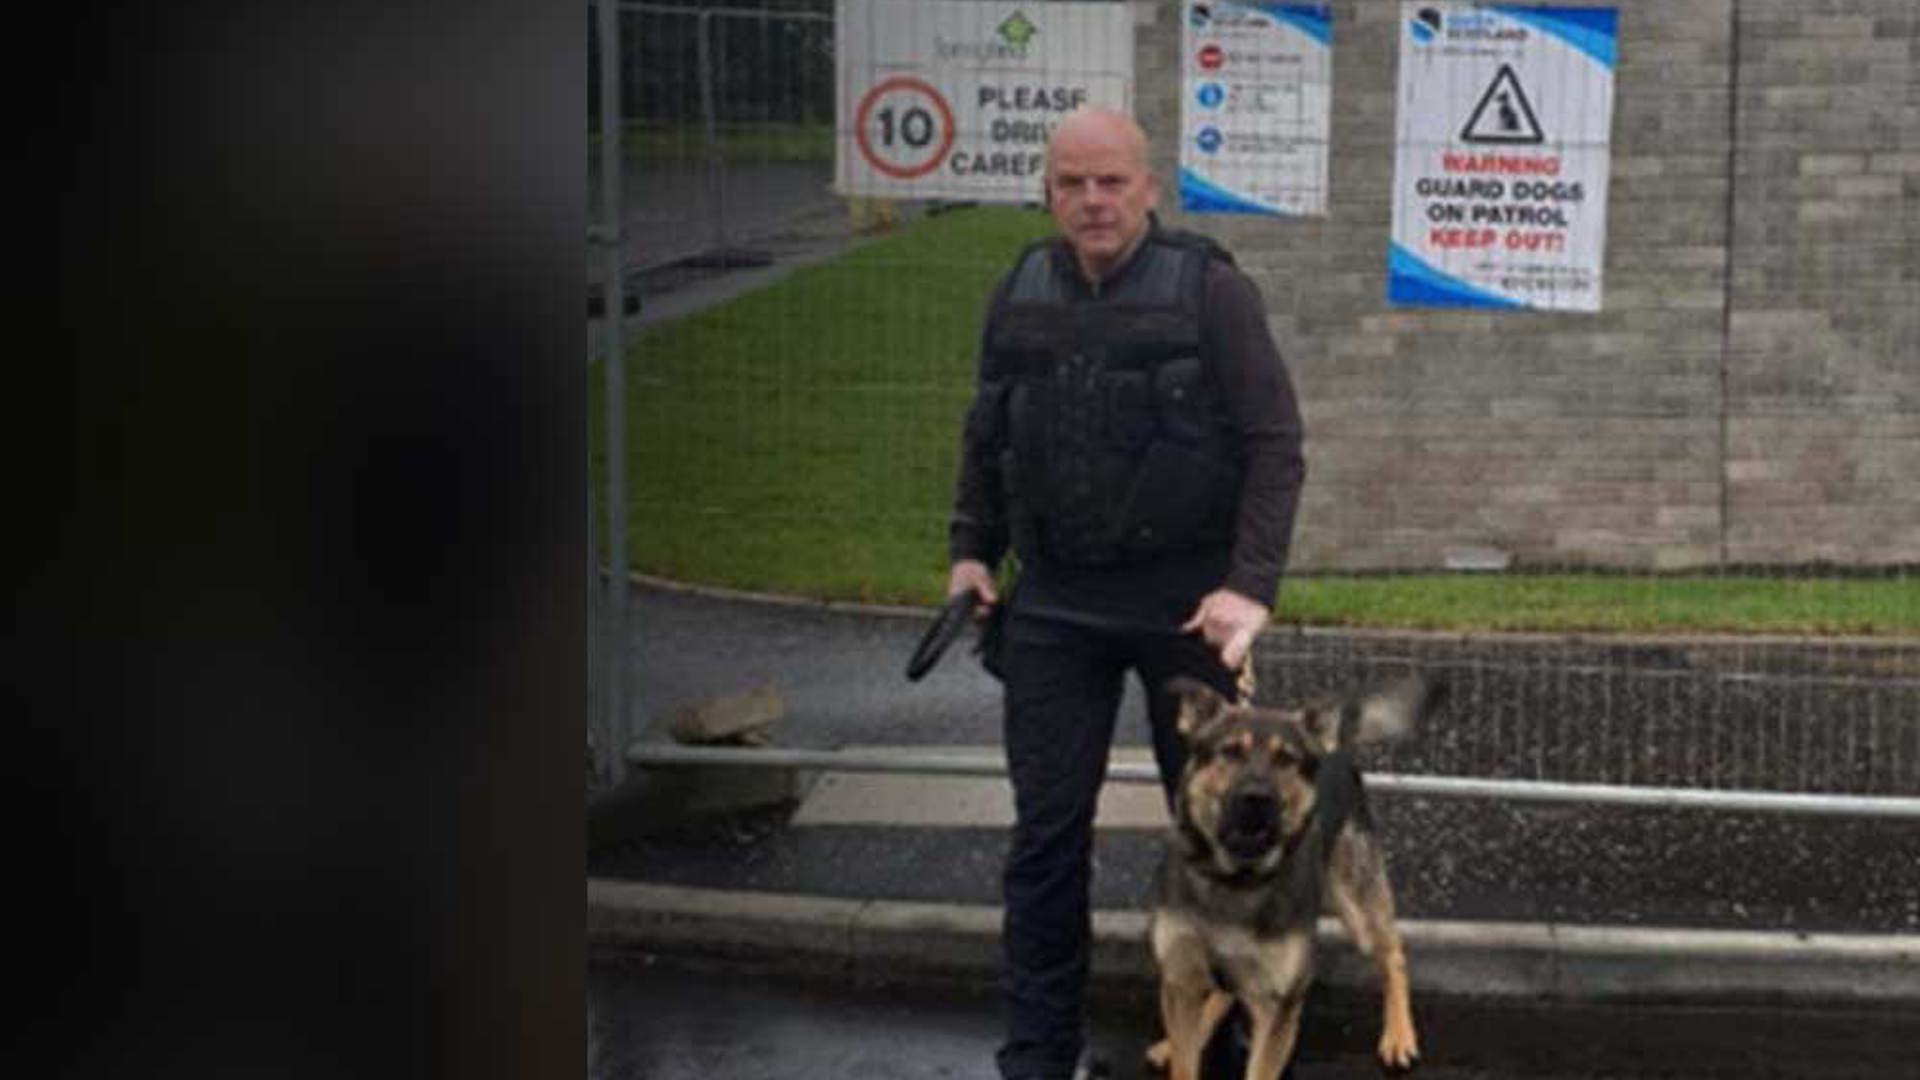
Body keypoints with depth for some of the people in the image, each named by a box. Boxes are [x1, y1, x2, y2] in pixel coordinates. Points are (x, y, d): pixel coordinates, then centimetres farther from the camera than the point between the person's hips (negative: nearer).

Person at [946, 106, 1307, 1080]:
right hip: (1054, 602, 3)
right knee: (1047, 827, 3)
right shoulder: (1020, 294, 4)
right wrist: (972, 548, 10)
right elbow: (988, 433, 17)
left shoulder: (1209, 291, -10)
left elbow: (1275, 444, -11)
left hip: (1187, 600, -3)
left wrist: (1251, 583, -19)